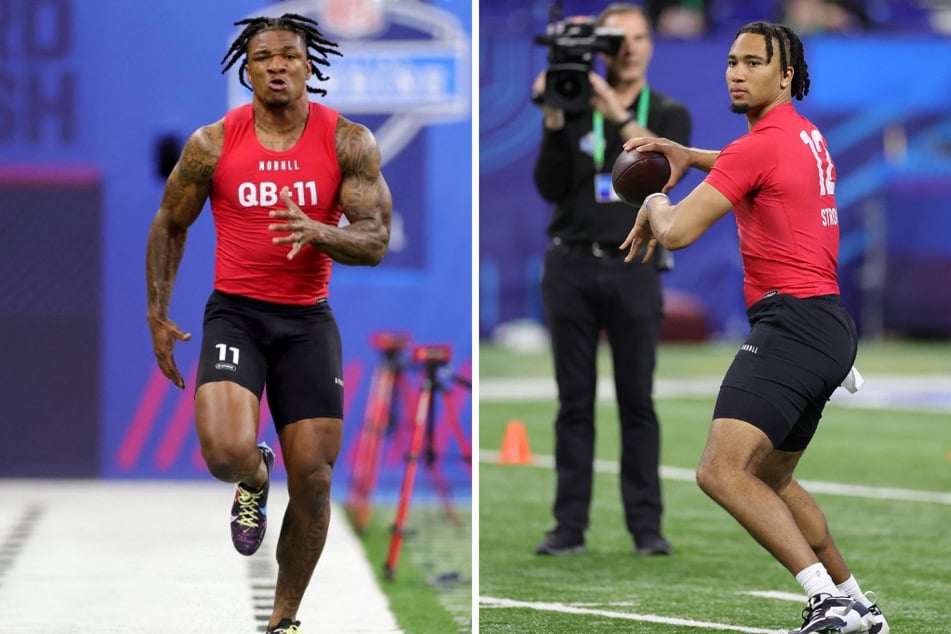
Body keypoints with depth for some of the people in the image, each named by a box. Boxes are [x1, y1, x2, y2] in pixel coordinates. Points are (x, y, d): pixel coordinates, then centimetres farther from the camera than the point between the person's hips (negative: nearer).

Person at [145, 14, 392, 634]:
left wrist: (317, 232, -28)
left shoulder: (348, 142, -6)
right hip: (235, 313, -1)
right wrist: (157, 315, 8)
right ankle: (255, 480, 16)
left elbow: (375, 241, -8)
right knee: (226, 452, -24)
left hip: (308, 320, 1)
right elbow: (170, 226, 10)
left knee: (313, 479, -1)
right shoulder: (213, 144, -4)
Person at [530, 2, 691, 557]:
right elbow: (550, 187, -1)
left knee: (637, 401, -1)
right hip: (571, 266, 1)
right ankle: (570, 526, 4)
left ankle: (647, 526, 1)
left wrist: (619, 116, -23)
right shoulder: (576, 109, 8)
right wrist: (555, 123, -14)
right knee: (575, 401, 3)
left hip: (632, 270, -1)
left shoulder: (669, 114, 6)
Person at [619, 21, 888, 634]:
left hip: (793, 321, -11)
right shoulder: (805, 134, 17)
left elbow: (676, 233, -15)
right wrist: (688, 154, 26)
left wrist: (655, 203, 9)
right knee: (771, 480, 24)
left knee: (722, 470, -23)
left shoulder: (764, 144, -12)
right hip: (831, 324, 11)